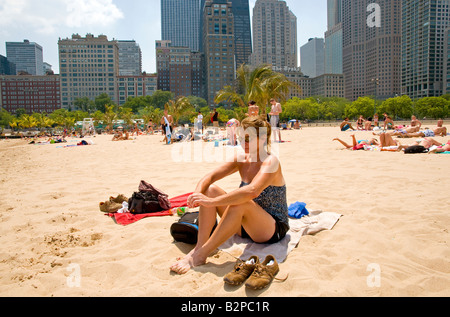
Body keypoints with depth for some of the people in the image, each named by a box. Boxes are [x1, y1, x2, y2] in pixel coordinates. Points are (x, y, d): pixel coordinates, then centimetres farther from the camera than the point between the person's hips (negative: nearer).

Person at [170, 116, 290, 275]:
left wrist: (212, 202, -39)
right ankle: (200, 246, -18)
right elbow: (211, 176, -4)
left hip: (275, 229, -7)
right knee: (210, 189, -8)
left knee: (241, 203, -37)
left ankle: (199, 256, -30)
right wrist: (197, 193, -25)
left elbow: (252, 191, -38)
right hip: (245, 225, 7)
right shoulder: (241, 160, 2)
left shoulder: (271, 162, -20)